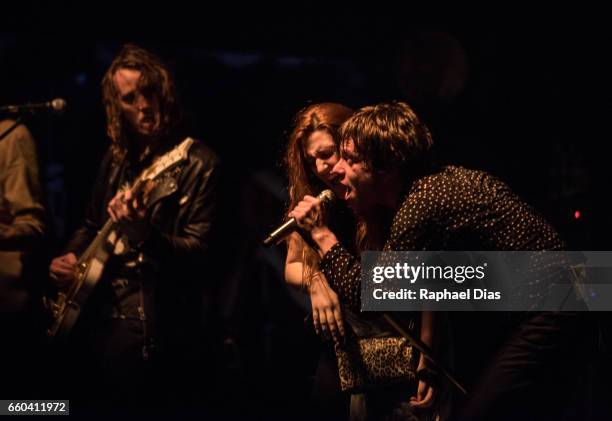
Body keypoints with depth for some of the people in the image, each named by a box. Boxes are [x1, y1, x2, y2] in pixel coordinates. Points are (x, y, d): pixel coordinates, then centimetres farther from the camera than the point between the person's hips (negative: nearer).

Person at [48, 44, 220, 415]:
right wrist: (71, 258, 4)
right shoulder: (118, 158, 11)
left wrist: (144, 234, -33)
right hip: (99, 316, 7)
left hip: (154, 328, -7)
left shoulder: (198, 163, -10)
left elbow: (199, 252, -16)